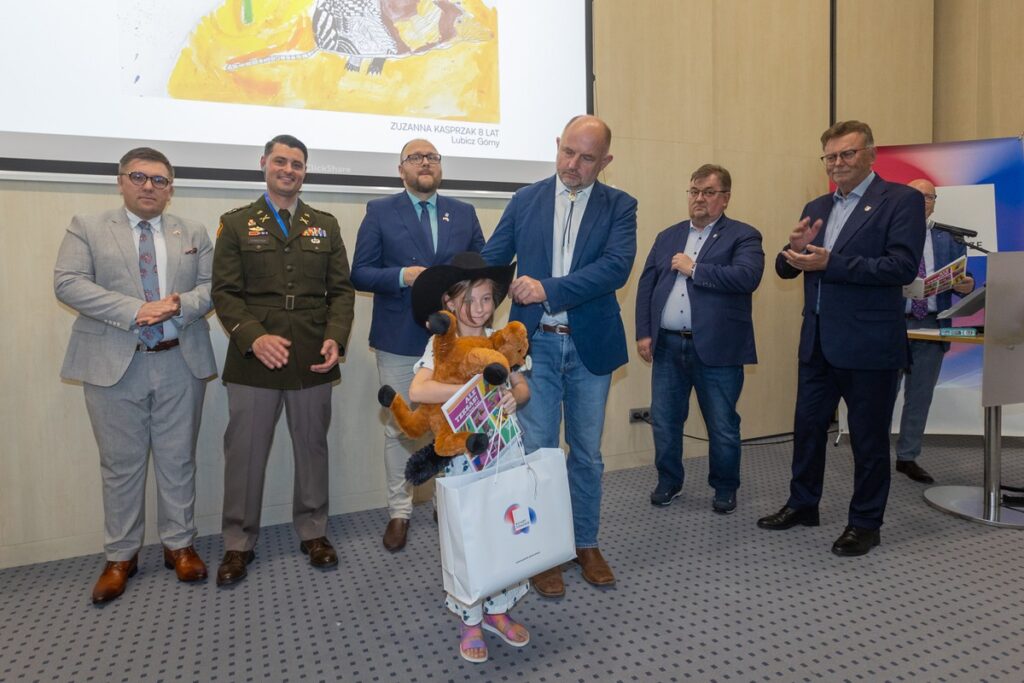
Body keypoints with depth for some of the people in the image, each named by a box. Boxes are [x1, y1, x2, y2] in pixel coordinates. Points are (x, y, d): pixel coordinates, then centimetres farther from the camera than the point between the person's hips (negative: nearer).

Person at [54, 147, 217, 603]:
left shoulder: (193, 234, 11)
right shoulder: (87, 228, 4)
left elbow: (215, 286, 4)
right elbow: (67, 283, -8)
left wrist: (181, 303, -17)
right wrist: (134, 311, -19)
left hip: (181, 363, 2)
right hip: (114, 365, -1)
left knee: (178, 460, 9)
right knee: (121, 464, 8)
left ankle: (179, 545, 24)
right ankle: (120, 557, 23)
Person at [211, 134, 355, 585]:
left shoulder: (325, 225, 13)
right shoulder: (236, 224, 7)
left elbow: (341, 290, 7)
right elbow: (225, 292, -1)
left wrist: (335, 337, -9)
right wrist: (253, 337, -17)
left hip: (313, 360, 2)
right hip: (253, 358, -1)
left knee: (312, 447, 11)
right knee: (244, 452, 6)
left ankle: (313, 532, 28)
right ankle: (239, 543, 22)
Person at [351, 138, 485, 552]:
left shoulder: (464, 213, 11)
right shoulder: (380, 212, 2)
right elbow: (360, 273, -2)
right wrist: (403, 275, -18)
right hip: (400, 340, -2)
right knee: (399, 429, 8)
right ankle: (399, 511, 22)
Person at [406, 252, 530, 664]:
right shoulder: (440, 344, -10)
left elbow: (523, 387, 10)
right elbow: (418, 391, -27)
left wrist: (513, 397, -14)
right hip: (462, 456, -4)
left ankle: (497, 610, 31)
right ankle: (470, 621, 25)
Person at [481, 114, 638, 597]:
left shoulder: (619, 207, 0)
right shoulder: (525, 200, 5)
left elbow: (616, 266, -16)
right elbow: (490, 262, 5)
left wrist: (549, 289, -23)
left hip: (591, 345, 0)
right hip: (535, 344, 0)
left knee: (587, 452, 13)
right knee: (537, 451, 5)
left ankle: (585, 543, 32)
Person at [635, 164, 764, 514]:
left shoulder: (743, 236, 0)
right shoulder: (668, 236, 14)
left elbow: (748, 276, -19)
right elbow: (646, 285, 10)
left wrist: (694, 268, -14)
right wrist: (643, 333, 1)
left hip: (717, 349, -4)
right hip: (667, 345, 4)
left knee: (722, 427, 9)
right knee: (664, 421, 12)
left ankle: (725, 488, 29)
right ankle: (668, 482, 31)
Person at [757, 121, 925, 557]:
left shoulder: (901, 200, -6)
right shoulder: (816, 208, 13)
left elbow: (903, 267, -19)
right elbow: (786, 269, 11)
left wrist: (830, 263, -24)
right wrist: (794, 249, -11)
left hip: (869, 345, -6)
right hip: (818, 342, 6)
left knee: (868, 437, 7)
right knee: (807, 426, 15)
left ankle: (865, 523, 23)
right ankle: (802, 505, 32)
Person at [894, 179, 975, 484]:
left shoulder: (949, 239, 10)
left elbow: (960, 280, 4)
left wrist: (967, 285, -18)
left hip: (932, 326, 3)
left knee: (920, 396, 9)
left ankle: (907, 457, 20)